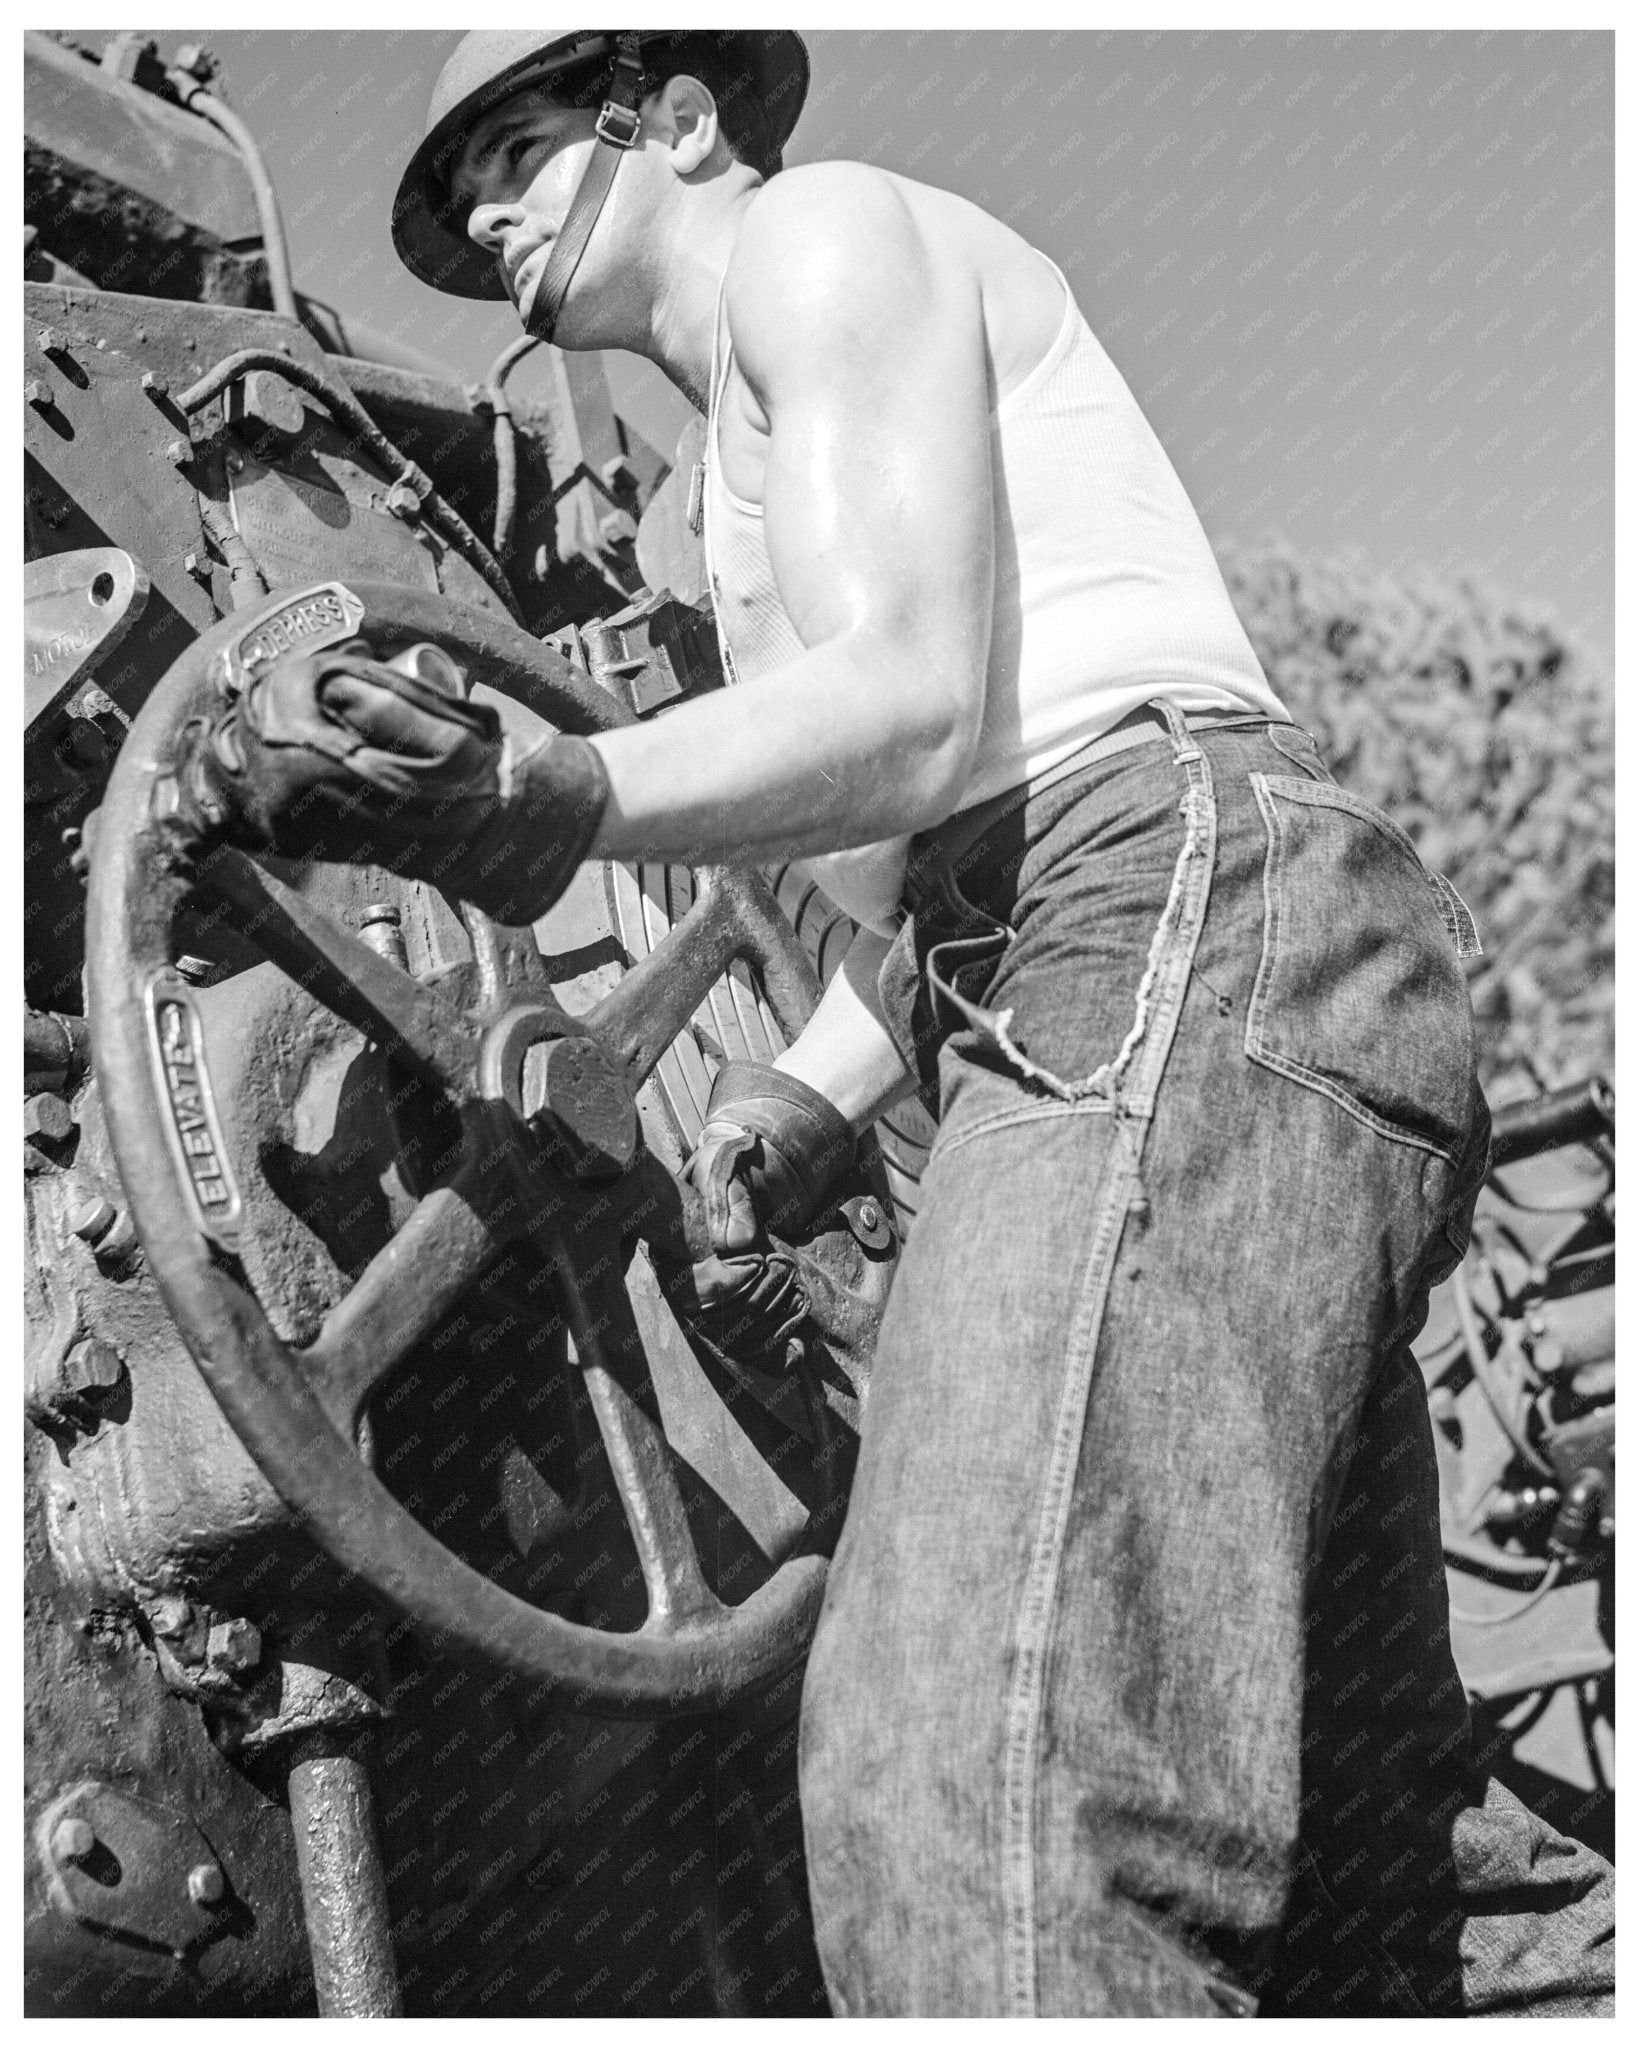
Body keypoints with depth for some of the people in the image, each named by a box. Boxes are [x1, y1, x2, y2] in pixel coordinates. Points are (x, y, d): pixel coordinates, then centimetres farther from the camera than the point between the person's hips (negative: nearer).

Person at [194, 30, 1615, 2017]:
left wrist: (549, 803, -25)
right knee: (1366, 1833, 11)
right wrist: (808, 1090, 9)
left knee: (990, 1791, -24)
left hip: (1191, 918, -11)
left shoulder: (830, 226, 5)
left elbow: (915, 706, -11)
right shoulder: (749, 449, 33)